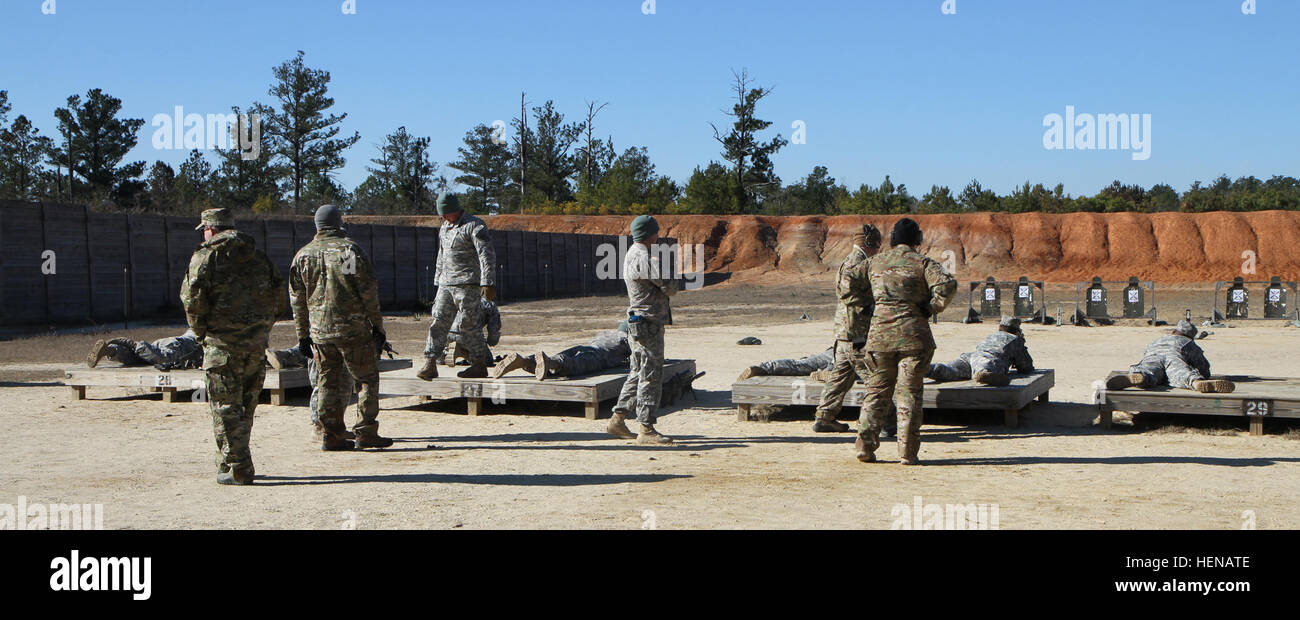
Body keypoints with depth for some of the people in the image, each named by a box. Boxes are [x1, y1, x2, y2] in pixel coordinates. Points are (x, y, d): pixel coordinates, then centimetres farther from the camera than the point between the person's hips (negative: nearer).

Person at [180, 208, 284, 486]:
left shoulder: (205, 258, -5)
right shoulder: (259, 257, 12)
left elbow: (192, 299, -13)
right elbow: (279, 297, 11)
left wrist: (201, 332, 0)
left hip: (223, 343, -5)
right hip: (257, 343, 6)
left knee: (226, 407, 0)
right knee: (245, 406, 15)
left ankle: (238, 470, -1)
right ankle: (232, 462, 26)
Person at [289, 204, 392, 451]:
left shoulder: (302, 255, 8)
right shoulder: (350, 249, -5)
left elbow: (297, 299, 12)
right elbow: (369, 291, -7)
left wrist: (303, 335, 18)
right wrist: (377, 325, 0)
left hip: (319, 331, 4)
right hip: (354, 328, -4)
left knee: (329, 383, 11)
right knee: (367, 379, 6)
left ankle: (330, 435, 9)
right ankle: (365, 433, 3)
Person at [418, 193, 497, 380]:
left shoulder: (474, 226, -9)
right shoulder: (444, 228, 18)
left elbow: (487, 255, -15)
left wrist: (488, 283, -22)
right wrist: (438, 281, 25)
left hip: (467, 284, -8)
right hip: (446, 284, 8)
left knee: (469, 324, -5)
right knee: (438, 322, 1)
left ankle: (480, 365, 4)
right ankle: (430, 364, 0)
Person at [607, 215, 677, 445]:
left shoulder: (632, 254, 14)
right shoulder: (646, 259, -19)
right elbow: (670, 288, -16)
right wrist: (670, 278, 4)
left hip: (638, 324, 10)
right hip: (648, 324, -10)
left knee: (638, 374, 17)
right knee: (651, 376, -6)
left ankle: (617, 420, 22)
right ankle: (647, 430, -4)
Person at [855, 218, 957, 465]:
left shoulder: (875, 262, 10)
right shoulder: (922, 262, -2)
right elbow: (948, 284, -16)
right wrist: (931, 308, -5)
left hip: (880, 332, 3)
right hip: (913, 333, -3)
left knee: (877, 390, 12)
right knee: (909, 393, 3)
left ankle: (865, 445, 5)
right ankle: (907, 452, 2)